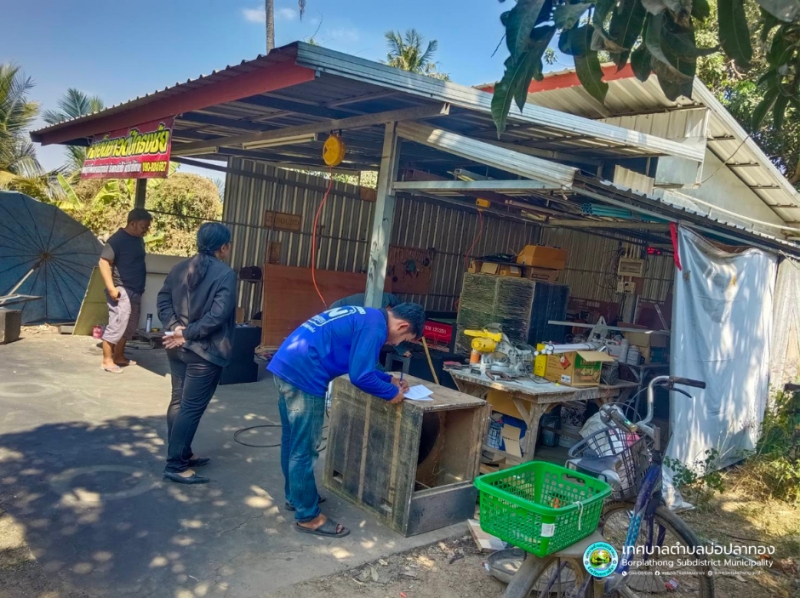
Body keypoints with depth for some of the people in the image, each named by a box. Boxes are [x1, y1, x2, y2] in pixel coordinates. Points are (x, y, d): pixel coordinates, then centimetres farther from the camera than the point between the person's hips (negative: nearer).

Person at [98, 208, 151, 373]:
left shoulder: (139, 239, 12)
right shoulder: (117, 239, -13)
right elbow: (104, 263, -18)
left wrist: (141, 286, 18)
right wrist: (111, 288, -23)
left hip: (135, 291, 9)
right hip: (122, 290, -9)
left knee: (129, 326, 14)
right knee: (117, 324, -8)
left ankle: (119, 356, 25)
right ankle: (107, 360, 1)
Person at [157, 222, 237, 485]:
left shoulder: (179, 269, 8)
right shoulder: (226, 274, -13)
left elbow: (163, 300, 3)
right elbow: (218, 316, -21)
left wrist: (175, 327, -6)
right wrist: (188, 333, -15)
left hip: (178, 348, 8)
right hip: (205, 351, -8)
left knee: (178, 401, 16)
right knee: (191, 407, -2)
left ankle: (182, 454, 29)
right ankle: (175, 466, 4)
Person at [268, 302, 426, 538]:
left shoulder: (364, 317, 19)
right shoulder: (375, 326, -11)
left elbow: (358, 364, 28)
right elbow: (360, 375, -15)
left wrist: (389, 379, 25)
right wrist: (392, 393, -1)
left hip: (286, 365, 11)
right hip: (303, 374, -10)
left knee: (293, 441, 22)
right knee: (305, 449, 2)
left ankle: (294, 496, 38)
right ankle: (307, 516, 14)